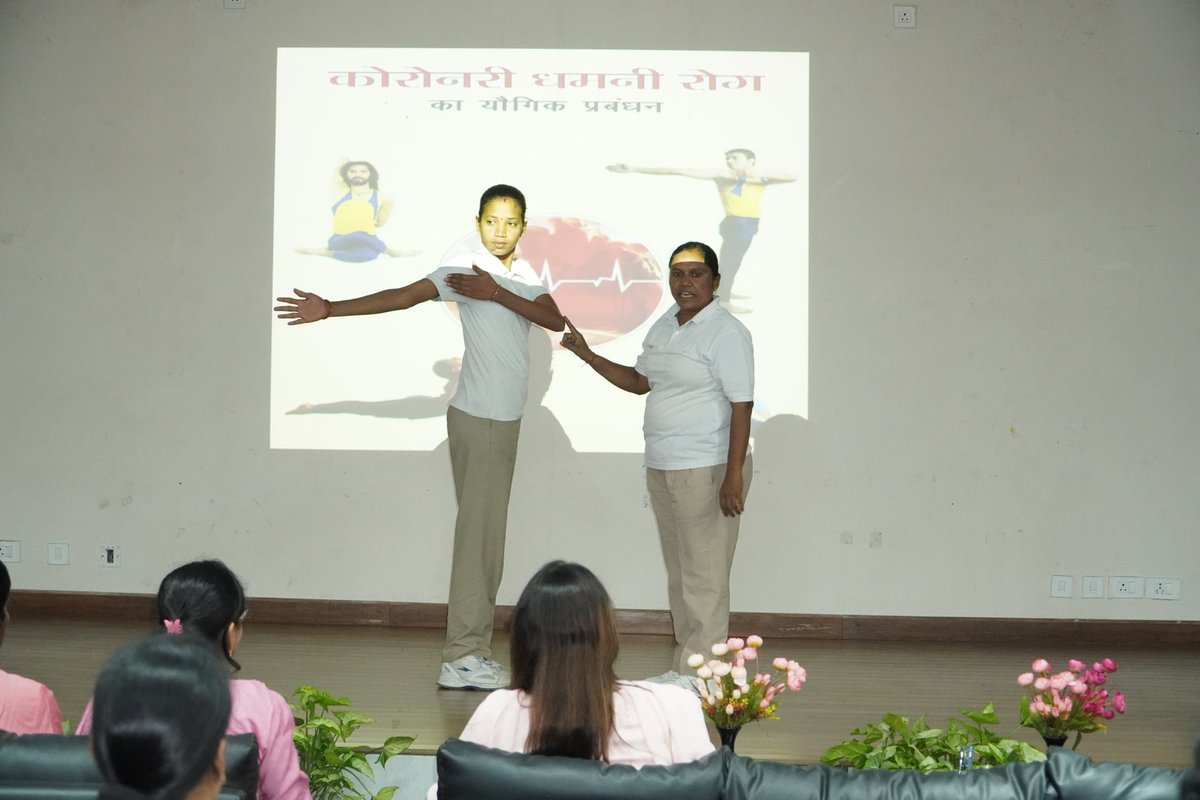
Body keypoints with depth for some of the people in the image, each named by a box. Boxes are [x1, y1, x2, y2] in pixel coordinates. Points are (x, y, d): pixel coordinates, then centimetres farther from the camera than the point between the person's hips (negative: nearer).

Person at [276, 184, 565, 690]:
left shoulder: (527, 277, 11)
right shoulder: (464, 270, -8)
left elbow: (554, 320, -5)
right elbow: (404, 296, -17)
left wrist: (497, 293, -17)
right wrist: (331, 310, -26)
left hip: (507, 419, 7)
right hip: (477, 416, -7)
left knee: (489, 535, 8)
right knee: (476, 533, -10)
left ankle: (474, 649, 14)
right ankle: (461, 658, -9)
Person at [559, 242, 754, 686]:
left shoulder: (726, 333, -11)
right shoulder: (664, 325, 14)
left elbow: (741, 406, -16)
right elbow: (640, 381, 25)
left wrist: (734, 476, -22)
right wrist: (588, 355, 15)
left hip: (707, 470, -9)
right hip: (662, 468, 9)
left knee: (703, 576, -5)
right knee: (678, 576, 13)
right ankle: (683, 669, 21)